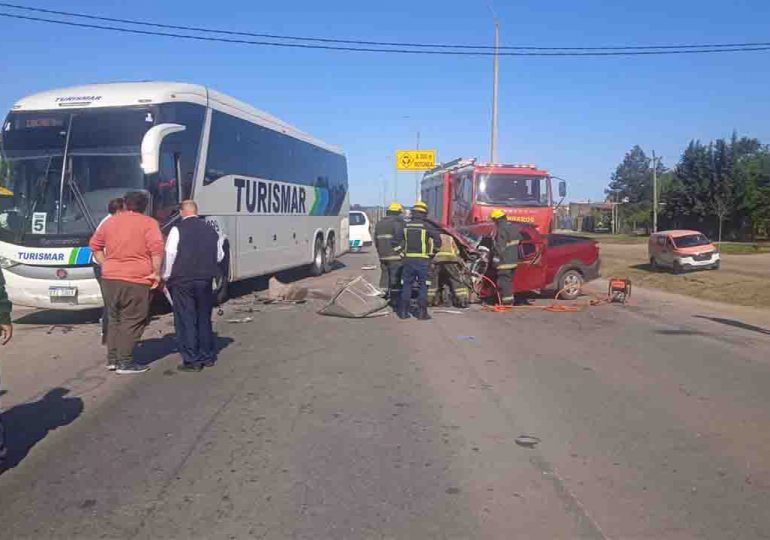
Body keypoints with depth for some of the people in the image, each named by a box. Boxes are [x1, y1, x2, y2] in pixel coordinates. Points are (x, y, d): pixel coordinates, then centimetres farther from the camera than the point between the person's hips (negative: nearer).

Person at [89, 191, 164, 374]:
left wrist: (105, 265, 19)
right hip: (136, 280, -5)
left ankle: (112, 359, 22)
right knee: (132, 321, 1)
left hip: (110, 278, 5)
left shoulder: (110, 221, 13)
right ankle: (125, 363, 2)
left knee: (114, 319, 17)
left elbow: (95, 245, 19)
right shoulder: (149, 223, -3)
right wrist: (156, 273, -11)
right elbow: (157, 249, -17)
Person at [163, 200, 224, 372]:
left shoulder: (178, 230, -8)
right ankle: (207, 356, 21)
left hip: (182, 281, -4)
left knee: (186, 320, 1)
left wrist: (166, 277, 0)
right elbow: (219, 256, 12)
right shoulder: (210, 230, 6)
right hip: (205, 280, 5)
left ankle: (191, 360, 1)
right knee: (204, 318, 15)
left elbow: (170, 255, -11)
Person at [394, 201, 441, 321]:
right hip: (422, 260, -3)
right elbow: (438, 240, -6)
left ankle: (403, 312, 12)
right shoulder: (427, 226, -6)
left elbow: (395, 241, 1)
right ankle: (422, 312, 4)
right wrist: (434, 246, 11)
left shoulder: (405, 226, 3)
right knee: (423, 286, 5)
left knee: (407, 285, 11)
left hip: (408, 260, 3)